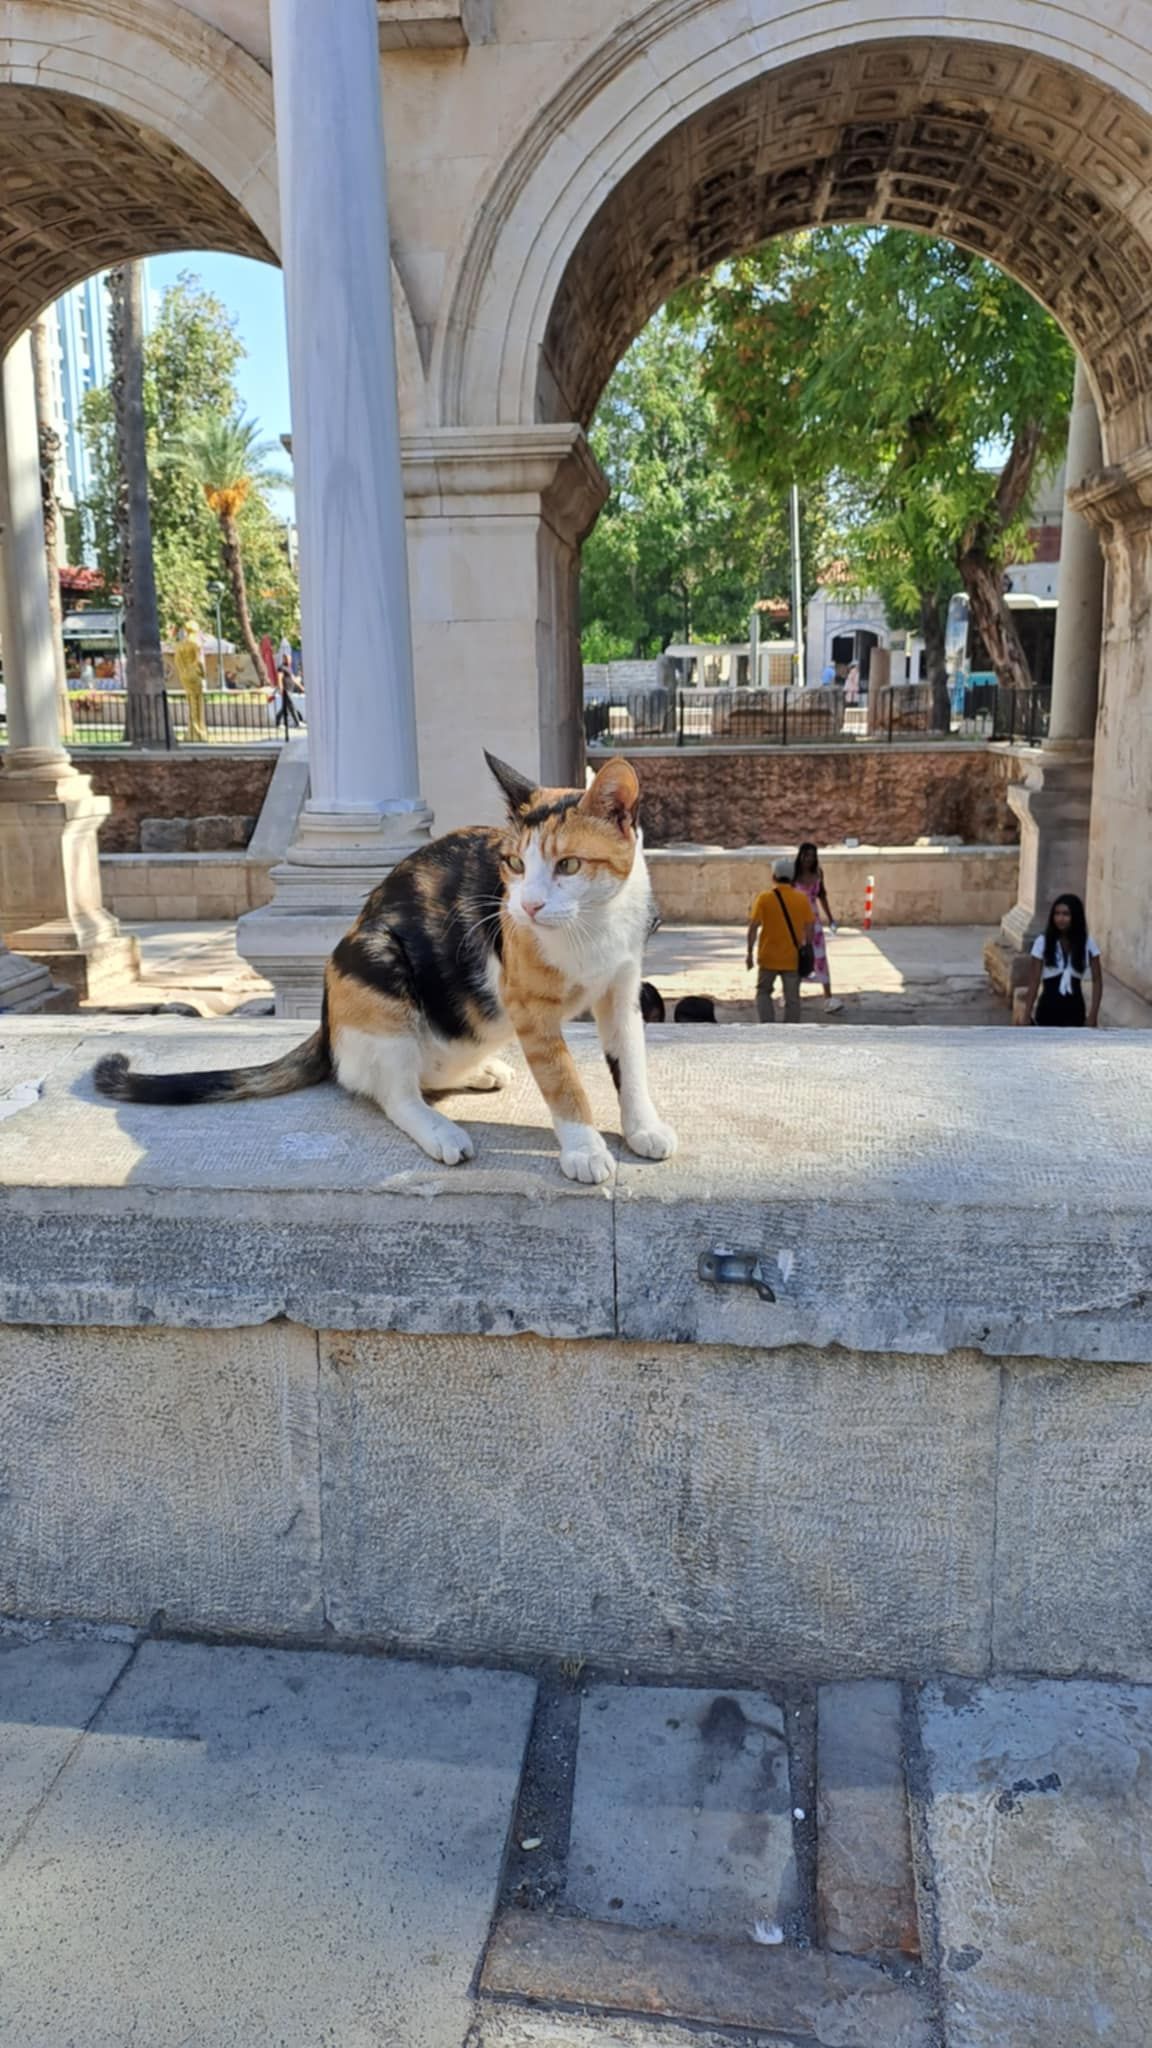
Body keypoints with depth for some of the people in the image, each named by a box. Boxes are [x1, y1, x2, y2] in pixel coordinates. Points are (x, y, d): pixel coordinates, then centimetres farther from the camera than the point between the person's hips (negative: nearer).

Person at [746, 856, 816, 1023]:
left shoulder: (764, 897, -6)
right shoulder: (802, 899, -2)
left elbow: (753, 927, -10)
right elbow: (809, 929, -1)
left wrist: (750, 953, -4)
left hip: (769, 957, -1)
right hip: (793, 958, 1)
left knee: (763, 992, 16)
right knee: (792, 998, 8)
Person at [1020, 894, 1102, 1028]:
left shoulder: (1087, 943, -4)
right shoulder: (1043, 942, -7)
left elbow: (1097, 980, -1)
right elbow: (1034, 981, -7)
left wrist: (1093, 1015, -9)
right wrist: (1027, 1015, -11)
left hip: (1074, 1010, 0)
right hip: (1048, 1009, 0)